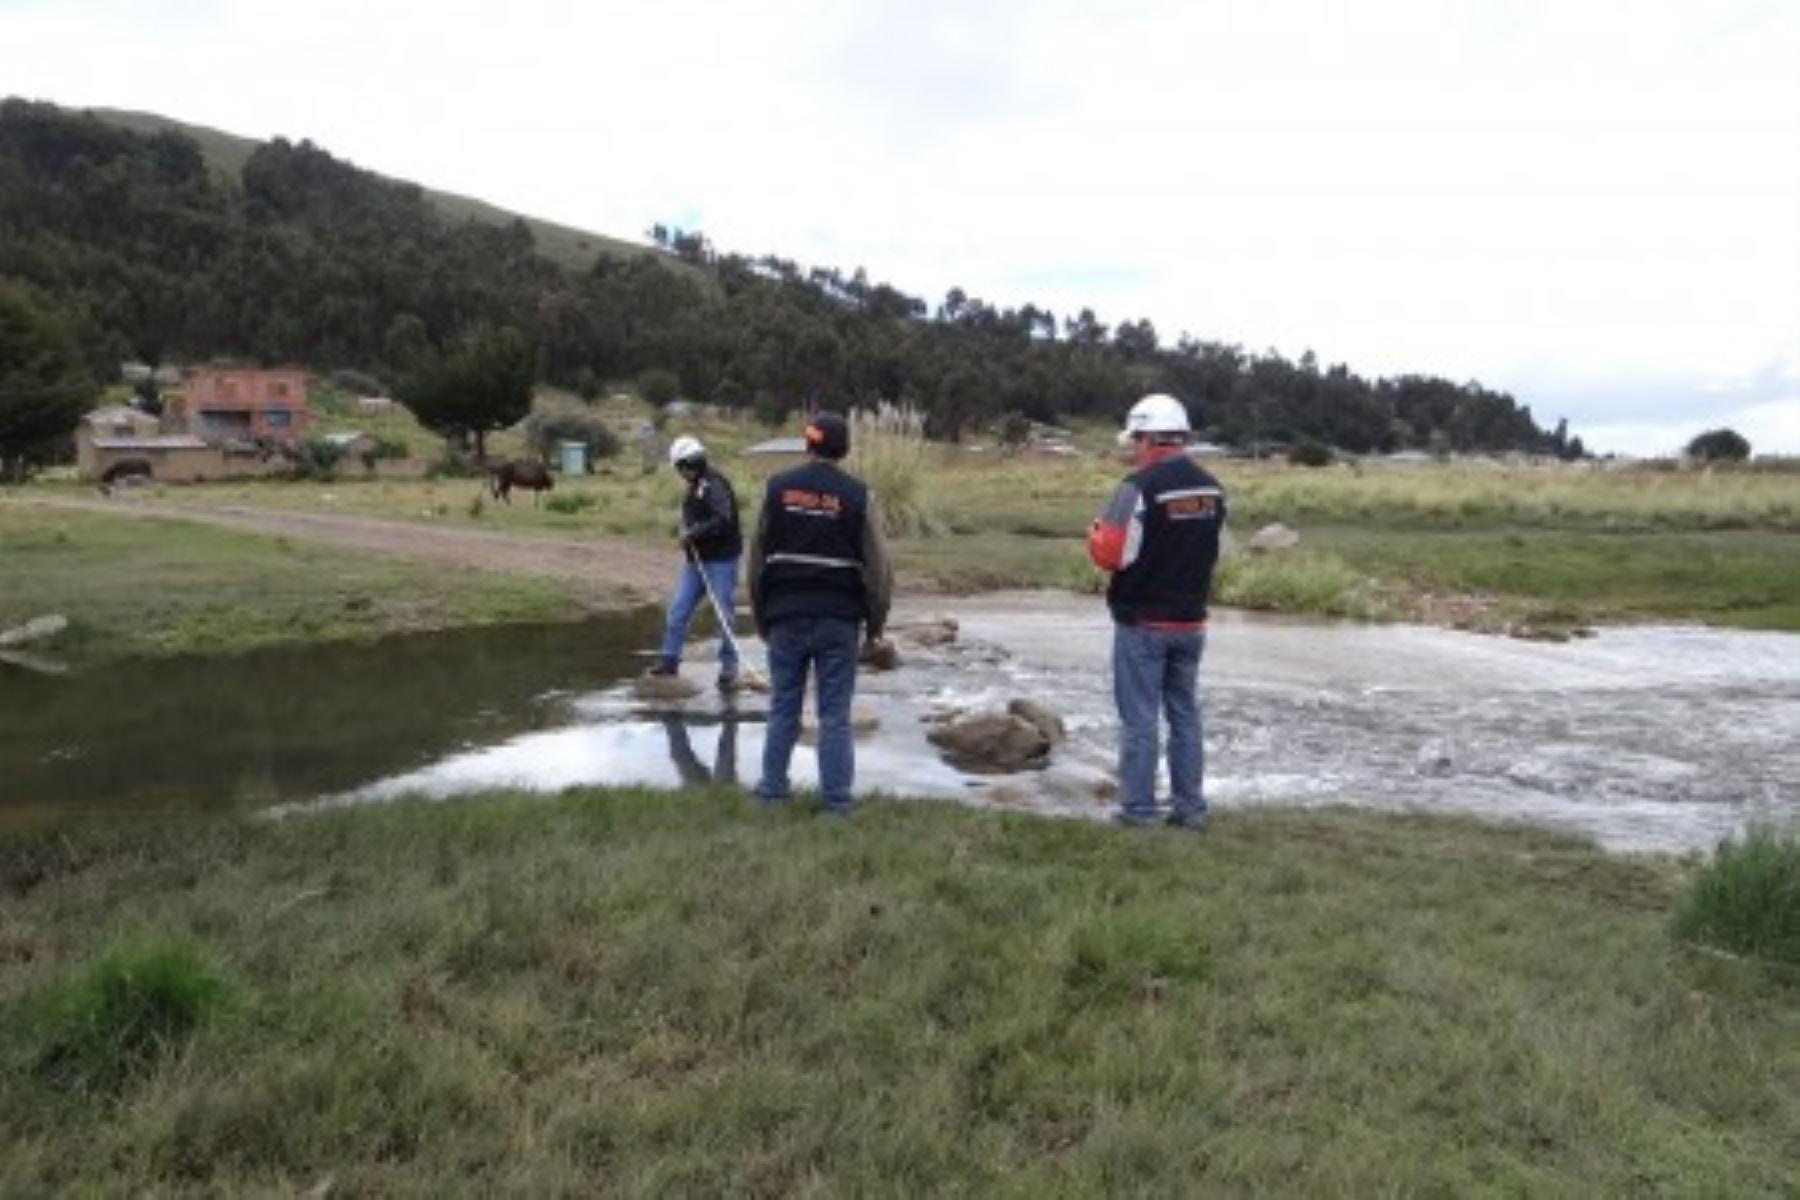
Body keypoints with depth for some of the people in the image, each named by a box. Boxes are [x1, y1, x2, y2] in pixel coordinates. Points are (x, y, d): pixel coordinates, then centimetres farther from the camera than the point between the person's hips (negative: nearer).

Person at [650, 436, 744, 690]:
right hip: (696, 558, 9)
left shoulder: (715, 485, -16)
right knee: (678, 608, 7)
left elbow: (724, 520, -28)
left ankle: (728, 668, 8)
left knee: (723, 615, -3)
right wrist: (687, 534, 3)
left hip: (721, 559, -9)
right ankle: (669, 658, 15)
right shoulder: (695, 487, 14)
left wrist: (693, 533, -22)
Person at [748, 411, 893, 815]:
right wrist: (877, 621, 7)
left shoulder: (777, 488, 3)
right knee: (835, 712, 3)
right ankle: (837, 798, 5)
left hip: (786, 616, 2)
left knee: (783, 706, 12)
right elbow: (877, 565, -3)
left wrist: (761, 614, 14)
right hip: (838, 619, -2)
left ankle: (772, 787, 17)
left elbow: (758, 557, 6)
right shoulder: (857, 495, -4)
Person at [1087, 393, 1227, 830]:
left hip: (1142, 623, -6)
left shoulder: (1140, 486, -18)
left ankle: (1138, 808, 6)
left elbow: (1110, 554, -19)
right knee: (1185, 714, 14)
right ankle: (1190, 806, 19)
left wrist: (1095, 535, 1)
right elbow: (1208, 552, 13)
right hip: (1191, 622, 6)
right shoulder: (1211, 488, 5)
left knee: (1140, 717, 1)